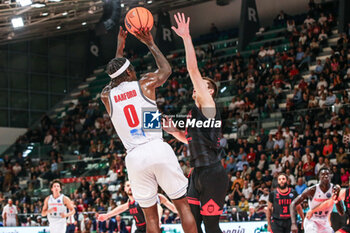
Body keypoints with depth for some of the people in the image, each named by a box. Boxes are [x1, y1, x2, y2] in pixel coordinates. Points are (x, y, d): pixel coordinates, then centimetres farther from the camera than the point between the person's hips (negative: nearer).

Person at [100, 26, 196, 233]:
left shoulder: (107, 96, 13)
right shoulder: (145, 84, 6)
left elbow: (116, 81, 39)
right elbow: (166, 69, 28)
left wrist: (120, 49, 46)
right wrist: (151, 44, 38)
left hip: (134, 158, 2)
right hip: (158, 149, -2)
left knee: (151, 215, 9)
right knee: (183, 204, 7)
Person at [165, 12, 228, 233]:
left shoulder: (208, 106, -6)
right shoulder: (195, 113, 19)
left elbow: (193, 70, -14)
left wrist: (186, 38, -15)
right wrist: (174, 132, 18)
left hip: (212, 173, -9)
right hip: (198, 173, 9)